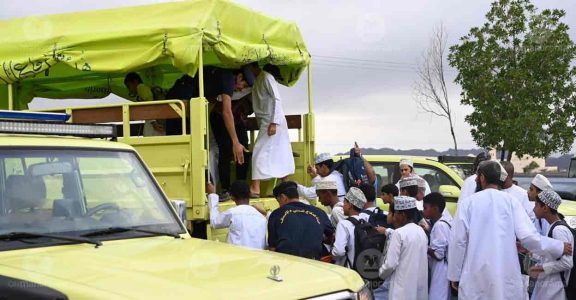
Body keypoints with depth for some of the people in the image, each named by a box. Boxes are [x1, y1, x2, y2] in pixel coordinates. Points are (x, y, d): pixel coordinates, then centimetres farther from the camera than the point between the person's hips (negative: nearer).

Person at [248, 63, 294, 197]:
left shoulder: (266, 77, -10)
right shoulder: (257, 80, 17)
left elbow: (276, 99, -17)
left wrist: (274, 123, -21)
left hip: (271, 122, -9)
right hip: (265, 122, 9)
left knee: (260, 152, -11)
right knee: (279, 154, 9)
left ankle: (255, 188, -12)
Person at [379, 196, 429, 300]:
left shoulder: (399, 233, -13)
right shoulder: (421, 231, 8)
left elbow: (391, 263, -14)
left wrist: (381, 273, 5)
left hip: (403, 289, -7)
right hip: (420, 287, 7)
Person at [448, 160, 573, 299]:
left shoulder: (468, 202, -1)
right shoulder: (510, 201, 2)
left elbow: (458, 240, -4)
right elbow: (528, 236, -6)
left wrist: (454, 275, 6)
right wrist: (559, 247, 9)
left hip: (475, 276, -1)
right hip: (505, 276, 1)